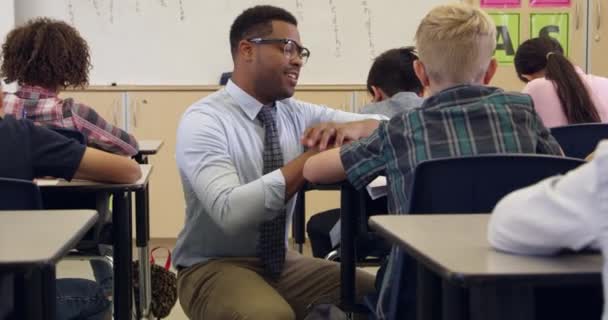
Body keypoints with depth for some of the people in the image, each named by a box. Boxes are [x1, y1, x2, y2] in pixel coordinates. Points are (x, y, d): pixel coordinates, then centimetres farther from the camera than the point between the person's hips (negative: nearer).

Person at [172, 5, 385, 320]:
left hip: (281, 261, 6)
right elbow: (231, 211, -31)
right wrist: (314, 156, -32)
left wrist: (350, 128, -20)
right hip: (213, 268, -6)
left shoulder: (295, 113, 3)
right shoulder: (203, 121, -17)